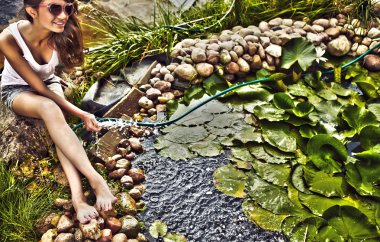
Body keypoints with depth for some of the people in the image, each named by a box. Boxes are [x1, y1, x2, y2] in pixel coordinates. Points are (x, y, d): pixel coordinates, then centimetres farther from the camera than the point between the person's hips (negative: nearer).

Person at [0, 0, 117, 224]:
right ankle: (96, 180, -41)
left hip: (49, 83, 3)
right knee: (49, 109, -35)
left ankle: (77, 195, -42)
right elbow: (37, 87, -28)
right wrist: (79, 113, -30)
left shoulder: (60, 34, -24)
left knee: (56, 118, -30)